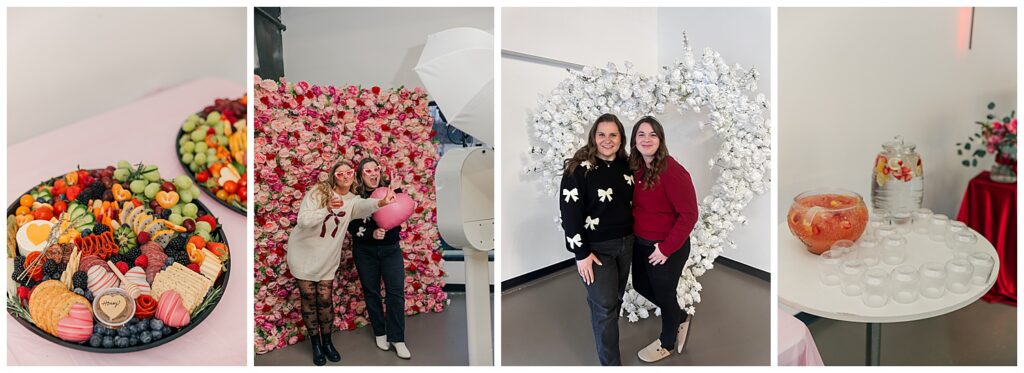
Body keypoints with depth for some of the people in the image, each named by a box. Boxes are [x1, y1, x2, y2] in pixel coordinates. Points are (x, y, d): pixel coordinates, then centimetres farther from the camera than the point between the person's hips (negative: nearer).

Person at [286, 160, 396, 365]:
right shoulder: (318, 191, -13)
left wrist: (382, 202, -55)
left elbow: (364, 205, -31)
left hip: (326, 258, 2)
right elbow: (302, 220, -23)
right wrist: (327, 209, -41)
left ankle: (327, 342, 24)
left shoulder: (352, 200, -6)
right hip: (303, 253, -2)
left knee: (325, 300, 4)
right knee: (309, 299, 5)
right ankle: (316, 345, 21)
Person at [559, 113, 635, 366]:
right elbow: (569, 214, -17)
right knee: (605, 305, 0)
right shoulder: (579, 169, -16)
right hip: (596, 248, -6)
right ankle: (611, 363, 13)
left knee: (616, 298, 17)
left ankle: (605, 334, 40)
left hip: (626, 243, 6)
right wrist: (581, 253, -17)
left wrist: (633, 236, 12)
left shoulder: (626, 166, 3)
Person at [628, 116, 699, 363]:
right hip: (641, 243, 8)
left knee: (664, 293, 14)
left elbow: (688, 215, -23)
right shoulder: (637, 168, -2)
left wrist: (667, 248, -21)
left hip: (668, 247, -7)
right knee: (641, 286, 23)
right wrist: (636, 236, 2)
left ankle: (666, 343, 42)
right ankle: (680, 318, 50)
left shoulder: (672, 171, -24)